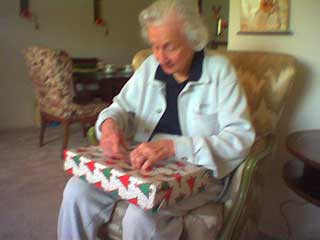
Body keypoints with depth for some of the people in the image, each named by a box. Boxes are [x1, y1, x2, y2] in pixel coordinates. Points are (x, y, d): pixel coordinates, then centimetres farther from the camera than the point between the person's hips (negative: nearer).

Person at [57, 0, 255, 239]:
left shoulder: (220, 71, -8)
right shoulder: (150, 66, 7)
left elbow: (240, 138, -17)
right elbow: (122, 107, 12)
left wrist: (173, 146, -30)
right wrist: (110, 123, -15)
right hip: (142, 163, 5)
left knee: (141, 214, -31)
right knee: (77, 190, -13)